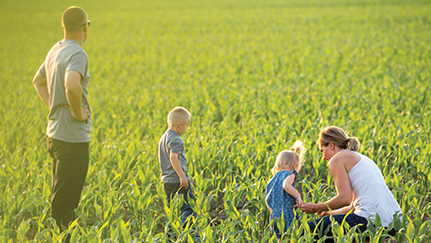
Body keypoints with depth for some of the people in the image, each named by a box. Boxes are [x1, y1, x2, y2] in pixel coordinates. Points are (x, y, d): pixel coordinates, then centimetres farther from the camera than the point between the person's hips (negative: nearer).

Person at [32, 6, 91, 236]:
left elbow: (38, 81, 26)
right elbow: (71, 86, -37)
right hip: (73, 138, -9)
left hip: (55, 133, 9)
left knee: (60, 196, 19)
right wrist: (78, 112, -21)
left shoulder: (55, 50, 10)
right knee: (65, 201, -3)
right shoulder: (77, 54, -18)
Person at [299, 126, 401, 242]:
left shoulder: (337, 159, 1)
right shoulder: (360, 158, 27)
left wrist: (316, 208, 2)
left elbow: (345, 198, -11)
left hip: (371, 220, -10)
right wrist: (331, 213, 37)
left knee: (311, 228, -2)